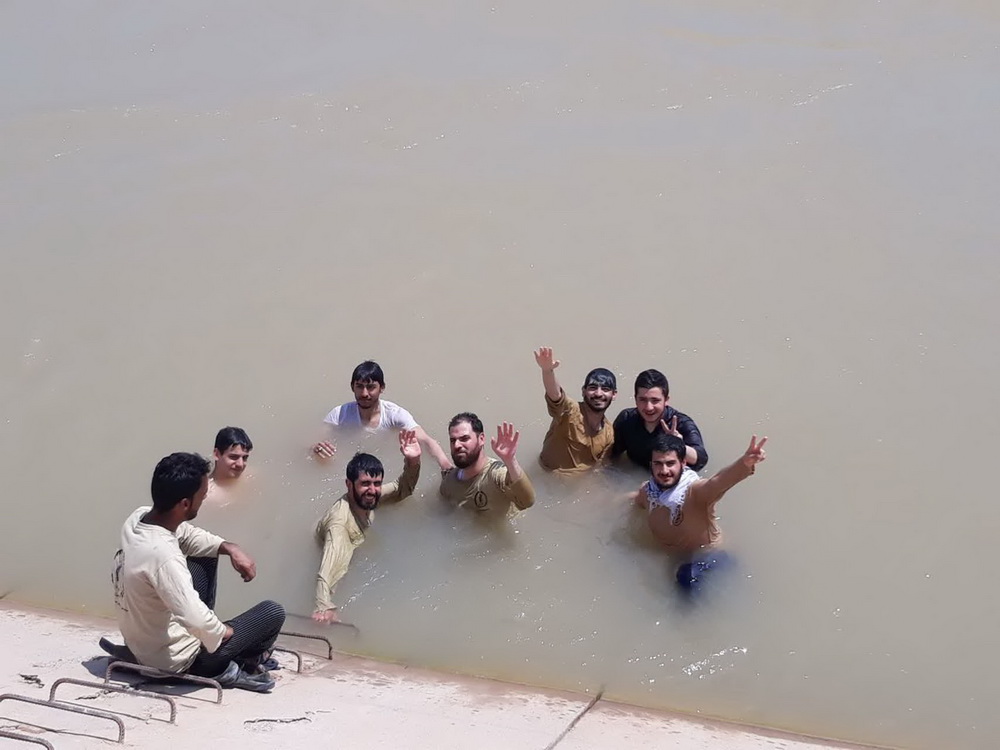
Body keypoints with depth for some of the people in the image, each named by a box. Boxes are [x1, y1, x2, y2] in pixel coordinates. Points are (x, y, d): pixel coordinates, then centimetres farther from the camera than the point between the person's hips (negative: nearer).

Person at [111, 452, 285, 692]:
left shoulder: (138, 518, -10)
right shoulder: (163, 555, -37)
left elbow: (189, 536, 10)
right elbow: (196, 620, -41)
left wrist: (230, 548, -5)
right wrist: (224, 632, -20)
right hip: (175, 659, -8)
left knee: (206, 558, 19)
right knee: (273, 612, 0)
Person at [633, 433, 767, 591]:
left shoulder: (695, 490, -31)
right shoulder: (647, 491, -13)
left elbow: (719, 481, -57)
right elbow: (637, 501, 16)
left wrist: (745, 463, -73)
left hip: (712, 559, -5)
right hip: (677, 560, 5)